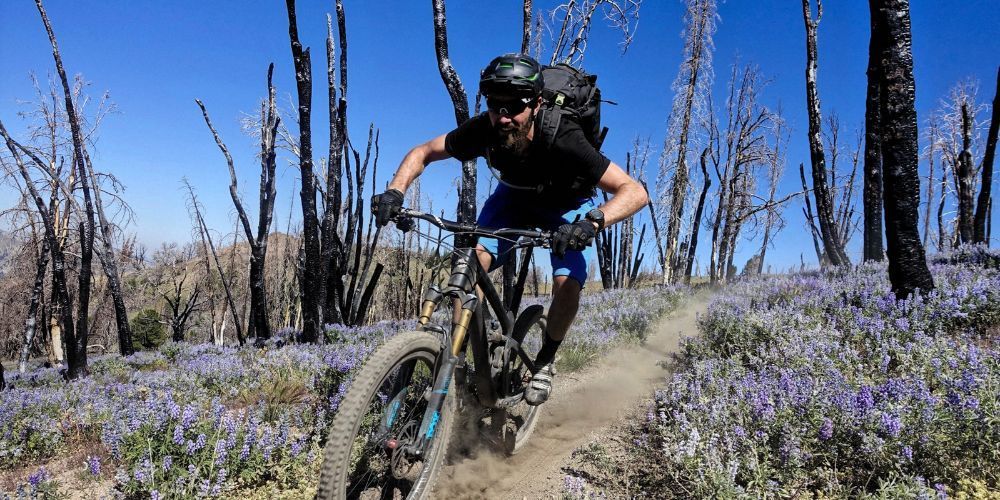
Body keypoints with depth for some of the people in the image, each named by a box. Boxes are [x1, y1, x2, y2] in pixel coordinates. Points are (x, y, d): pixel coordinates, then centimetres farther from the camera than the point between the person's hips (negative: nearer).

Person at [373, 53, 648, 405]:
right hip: (514, 198, 3)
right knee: (472, 259, -22)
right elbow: (422, 152, -15)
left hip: (565, 207, -2)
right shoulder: (483, 130, -30)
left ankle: (545, 361, 6)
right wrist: (395, 191, -33)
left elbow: (636, 191, -42)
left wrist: (593, 220, -61)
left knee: (567, 285, -22)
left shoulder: (564, 142, -40)